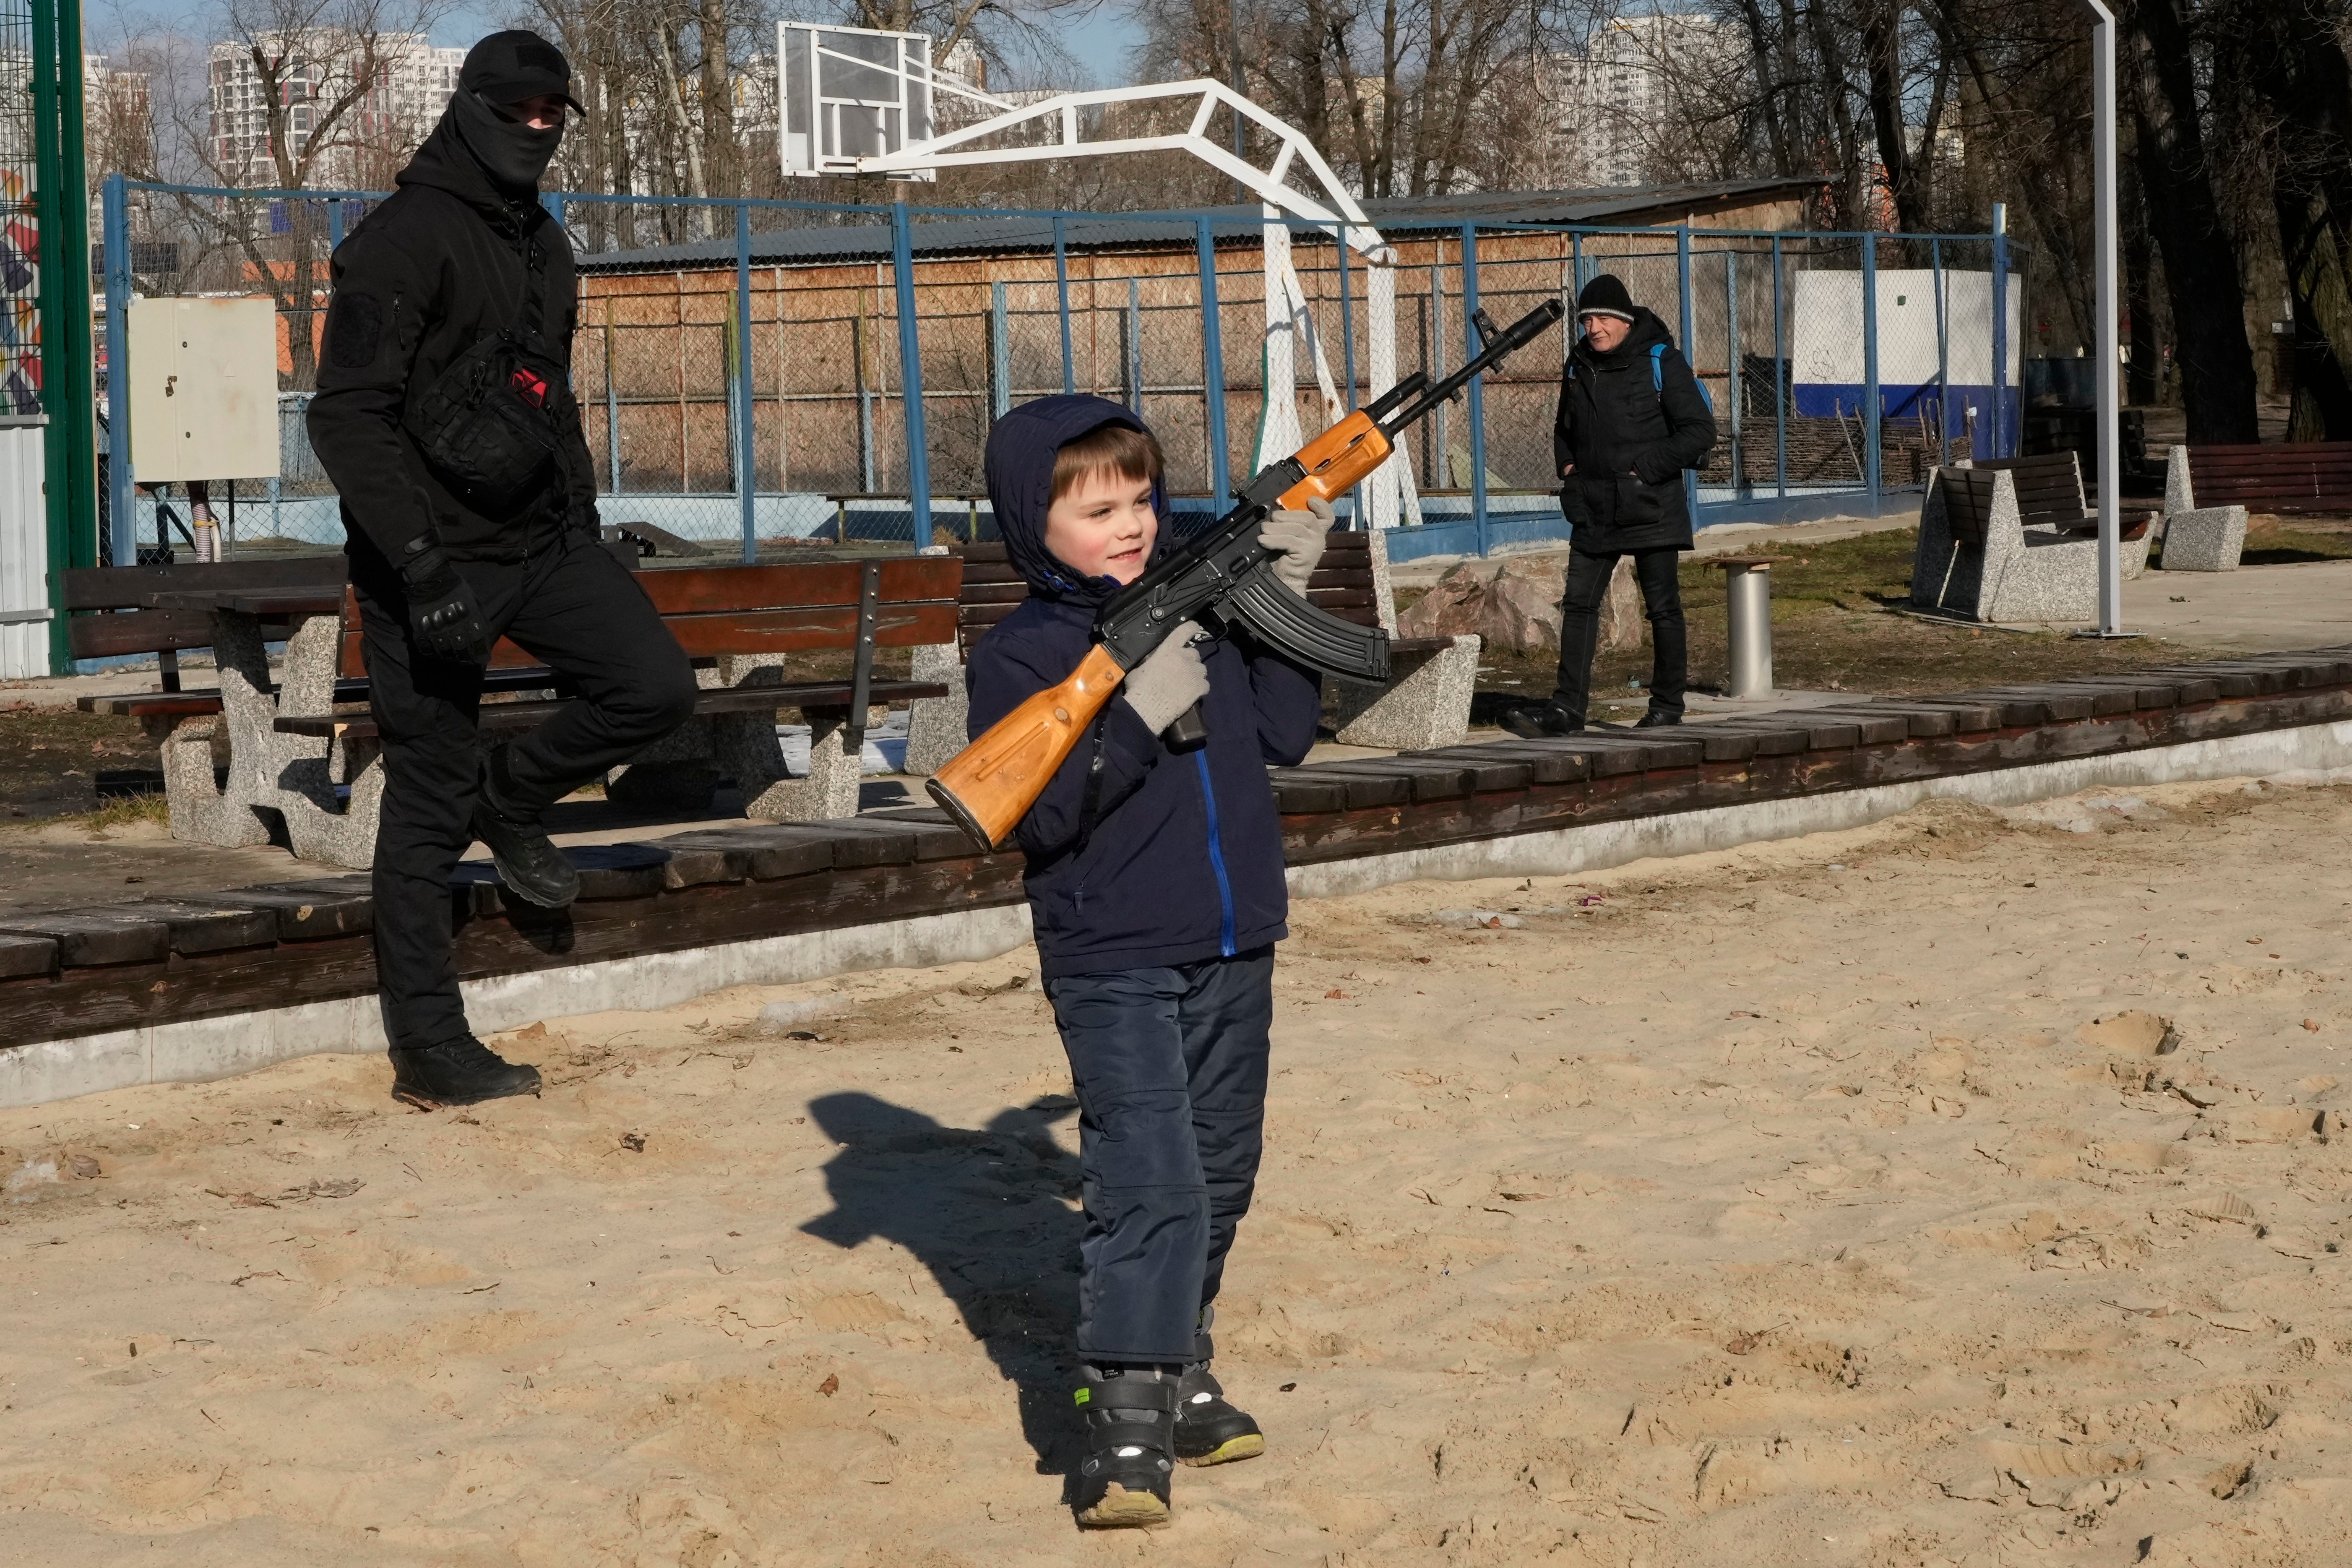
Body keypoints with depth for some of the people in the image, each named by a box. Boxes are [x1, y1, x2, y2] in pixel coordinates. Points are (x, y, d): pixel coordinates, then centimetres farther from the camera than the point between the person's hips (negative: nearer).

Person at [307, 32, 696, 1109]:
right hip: (431, 555, -7)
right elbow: (348, 417, -18)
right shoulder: (405, 240, -12)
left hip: (538, 538, 7)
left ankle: (511, 801, 17)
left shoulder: (542, 245, 14)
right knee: (428, 809, -2)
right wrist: (422, 565, -25)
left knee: (655, 686, -9)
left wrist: (582, 526, 18)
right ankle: (428, 1053, 5)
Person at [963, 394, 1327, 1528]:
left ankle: (1180, 1377, 31)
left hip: (1232, 959, 6)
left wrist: (1283, 599, -2)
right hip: (1114, 967, -6)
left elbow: (1285, 735, 6)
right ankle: (1123, 1428, -15)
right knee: (1150, 1187, -16)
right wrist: (1136, 716, -26)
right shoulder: (1016, 656, -8)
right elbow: (1036, 817, -17)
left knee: (1217, 1184, 15)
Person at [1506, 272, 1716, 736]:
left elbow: (1701, 431, -10)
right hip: (1594, 510, 5)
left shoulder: (1662, 363, -7)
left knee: (1662, 607, 2)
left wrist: (1647, 469, -14)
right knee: (1579, 603, -2)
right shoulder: (1579, 366, 10)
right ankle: (1568, 707, -4)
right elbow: (1564, 428, 27)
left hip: (1651, 508, -5)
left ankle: (1668, 706, 11)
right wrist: (1568, 468, 9)